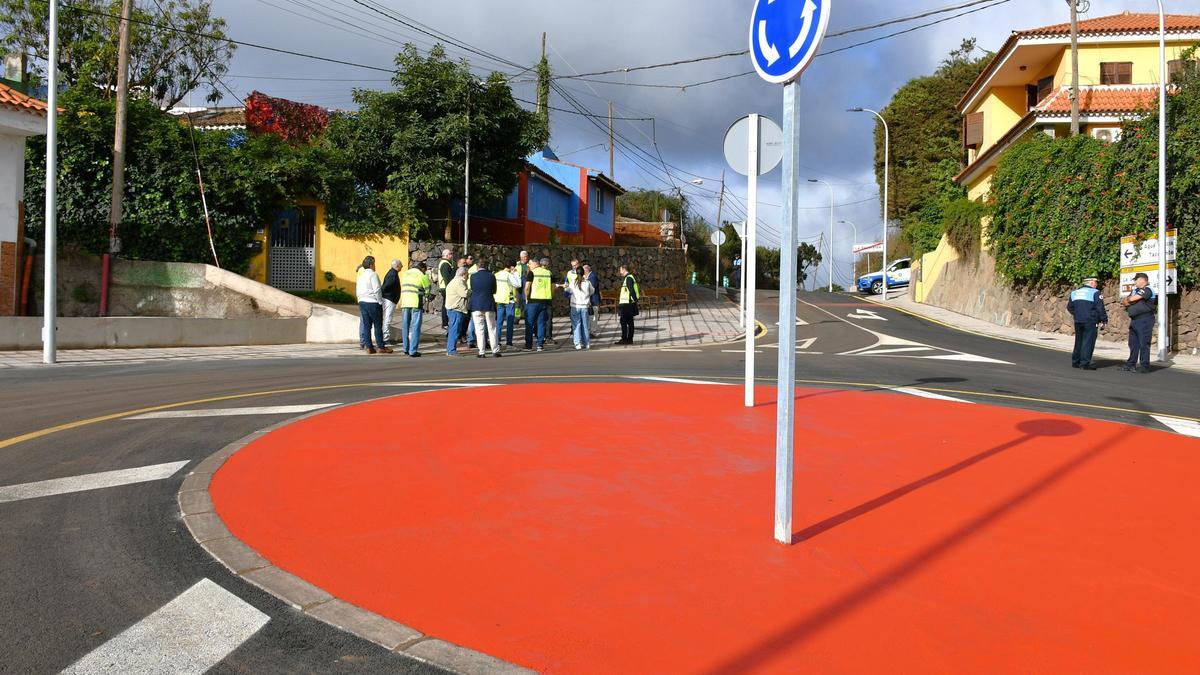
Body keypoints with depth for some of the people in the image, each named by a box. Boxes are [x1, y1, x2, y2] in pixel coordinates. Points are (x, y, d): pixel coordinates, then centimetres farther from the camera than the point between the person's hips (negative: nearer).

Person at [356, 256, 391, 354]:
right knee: (378, 326, -2)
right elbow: (377, 290, -17)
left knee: (366, 326, 7)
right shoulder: (373, 275, -11)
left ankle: (369, 347, 6)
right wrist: (380, 302, -11)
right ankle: (381, 347, 1)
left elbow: (358, 291, 18)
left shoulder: (360, 276, 15)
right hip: (373, 303, -8)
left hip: (362, 302, 8)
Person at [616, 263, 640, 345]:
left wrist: (635, 300, -19)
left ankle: (624, 339, -7)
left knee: (623, 321, -8)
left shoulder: (628, 278, -14)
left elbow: (632, 290, -22)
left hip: (627, 304, -10)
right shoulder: (628, 278, 17)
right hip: (628, 304, 10)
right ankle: (630, 339, 13)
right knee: (629, 321, 10)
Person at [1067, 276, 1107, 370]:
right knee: (1088, 342, -4)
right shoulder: (1095, 293, -7)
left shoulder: (1074, 293, 12)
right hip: (1090, 322, -6)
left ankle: (1075, 362, 18)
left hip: (1078, 321, 6)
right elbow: (1100, 308, -10)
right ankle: (1085, 363, -7)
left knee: (1079, 341, 14)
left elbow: (1069, 307, 17)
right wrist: (1104, 320, -3)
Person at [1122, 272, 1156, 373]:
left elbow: (1132, 299, -17)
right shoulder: (1135, 290, 20)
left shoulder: (1147, 290, -9)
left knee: (1143, 343, -9)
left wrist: (1127, 300, 5)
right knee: (1133, 343, 13)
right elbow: (1123, 300, 15)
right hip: (1134, 320, 9)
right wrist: (1128, 302, -6)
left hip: (1144, 320, -9)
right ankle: (1131, 363, 20)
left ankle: (1144, 366, -8)